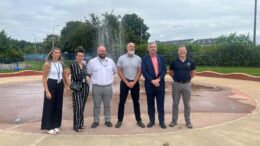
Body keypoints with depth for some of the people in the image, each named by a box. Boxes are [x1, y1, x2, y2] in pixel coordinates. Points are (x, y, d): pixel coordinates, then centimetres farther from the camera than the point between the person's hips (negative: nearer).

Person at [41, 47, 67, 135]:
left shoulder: (61, 64, 7)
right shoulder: (47, 64, -9)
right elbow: (44, 78, -10)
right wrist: (47, 91, -16)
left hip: (60, 86, 6)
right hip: (51, 85, -6)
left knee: (58, 106, 11)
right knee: (49, 106, 2)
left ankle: (56, 126, 23)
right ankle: (49, 127, 13)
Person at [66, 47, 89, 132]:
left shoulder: (84, 66, 9)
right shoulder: (72, 65, -6)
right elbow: (66, 76, -2)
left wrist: (85, 83, 7)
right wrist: (70, 85, -8)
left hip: (85, 87, 5)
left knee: (82, 106, 10)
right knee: (78, 106, -9)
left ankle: (81, 123, 23)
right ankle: (76, 126, 1)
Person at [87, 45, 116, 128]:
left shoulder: (110, 61, 6)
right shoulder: (92, 61, -2)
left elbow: (114, 71, 18)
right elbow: (89, 73, 7)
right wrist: (95, 79, 8)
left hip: (108, 87, 2)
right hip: (96, 87, -2)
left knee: (107, 105, 12)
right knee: (96, 105, 7)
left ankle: (108, 120, 23)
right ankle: (96, 121, 19)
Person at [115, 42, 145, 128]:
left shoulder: (138, 58, 0)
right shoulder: (121, 58, -3)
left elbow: (139, 72, -1)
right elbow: (119, 72, -5)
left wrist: (133, 82, -10)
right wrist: (127, 82, -9)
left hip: (135, 83, 1)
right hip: (124, 82, -1)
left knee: (136, 102, 8)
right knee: (122, 102, 3)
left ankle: (138, 120, 17)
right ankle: (120, 120, 14)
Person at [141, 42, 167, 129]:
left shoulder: (161, 58, 8)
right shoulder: (145, 59, 0)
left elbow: (164, 70, 2)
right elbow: (144, 71, -8)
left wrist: (158, 79, -12)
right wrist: (152, 81, -15)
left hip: (160, 83, 1)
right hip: (149, 84, -1)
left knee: (161, 103, 6)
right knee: (150, 103, 7)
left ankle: (161, 121, 15)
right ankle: (151, 120, 19)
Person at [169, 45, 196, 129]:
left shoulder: (190, 62, 1)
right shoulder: (174, 62, -1)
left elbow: (193, 72, 14)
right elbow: (171, 72, 13)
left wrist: (188, 78, 6)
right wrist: (176, 78, 5)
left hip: (186, 85, 0)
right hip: (176, 84, 0)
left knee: (187, 104, 8)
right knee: (175, 104, 8)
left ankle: (188, 121, 20)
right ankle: (174, 120, 19)